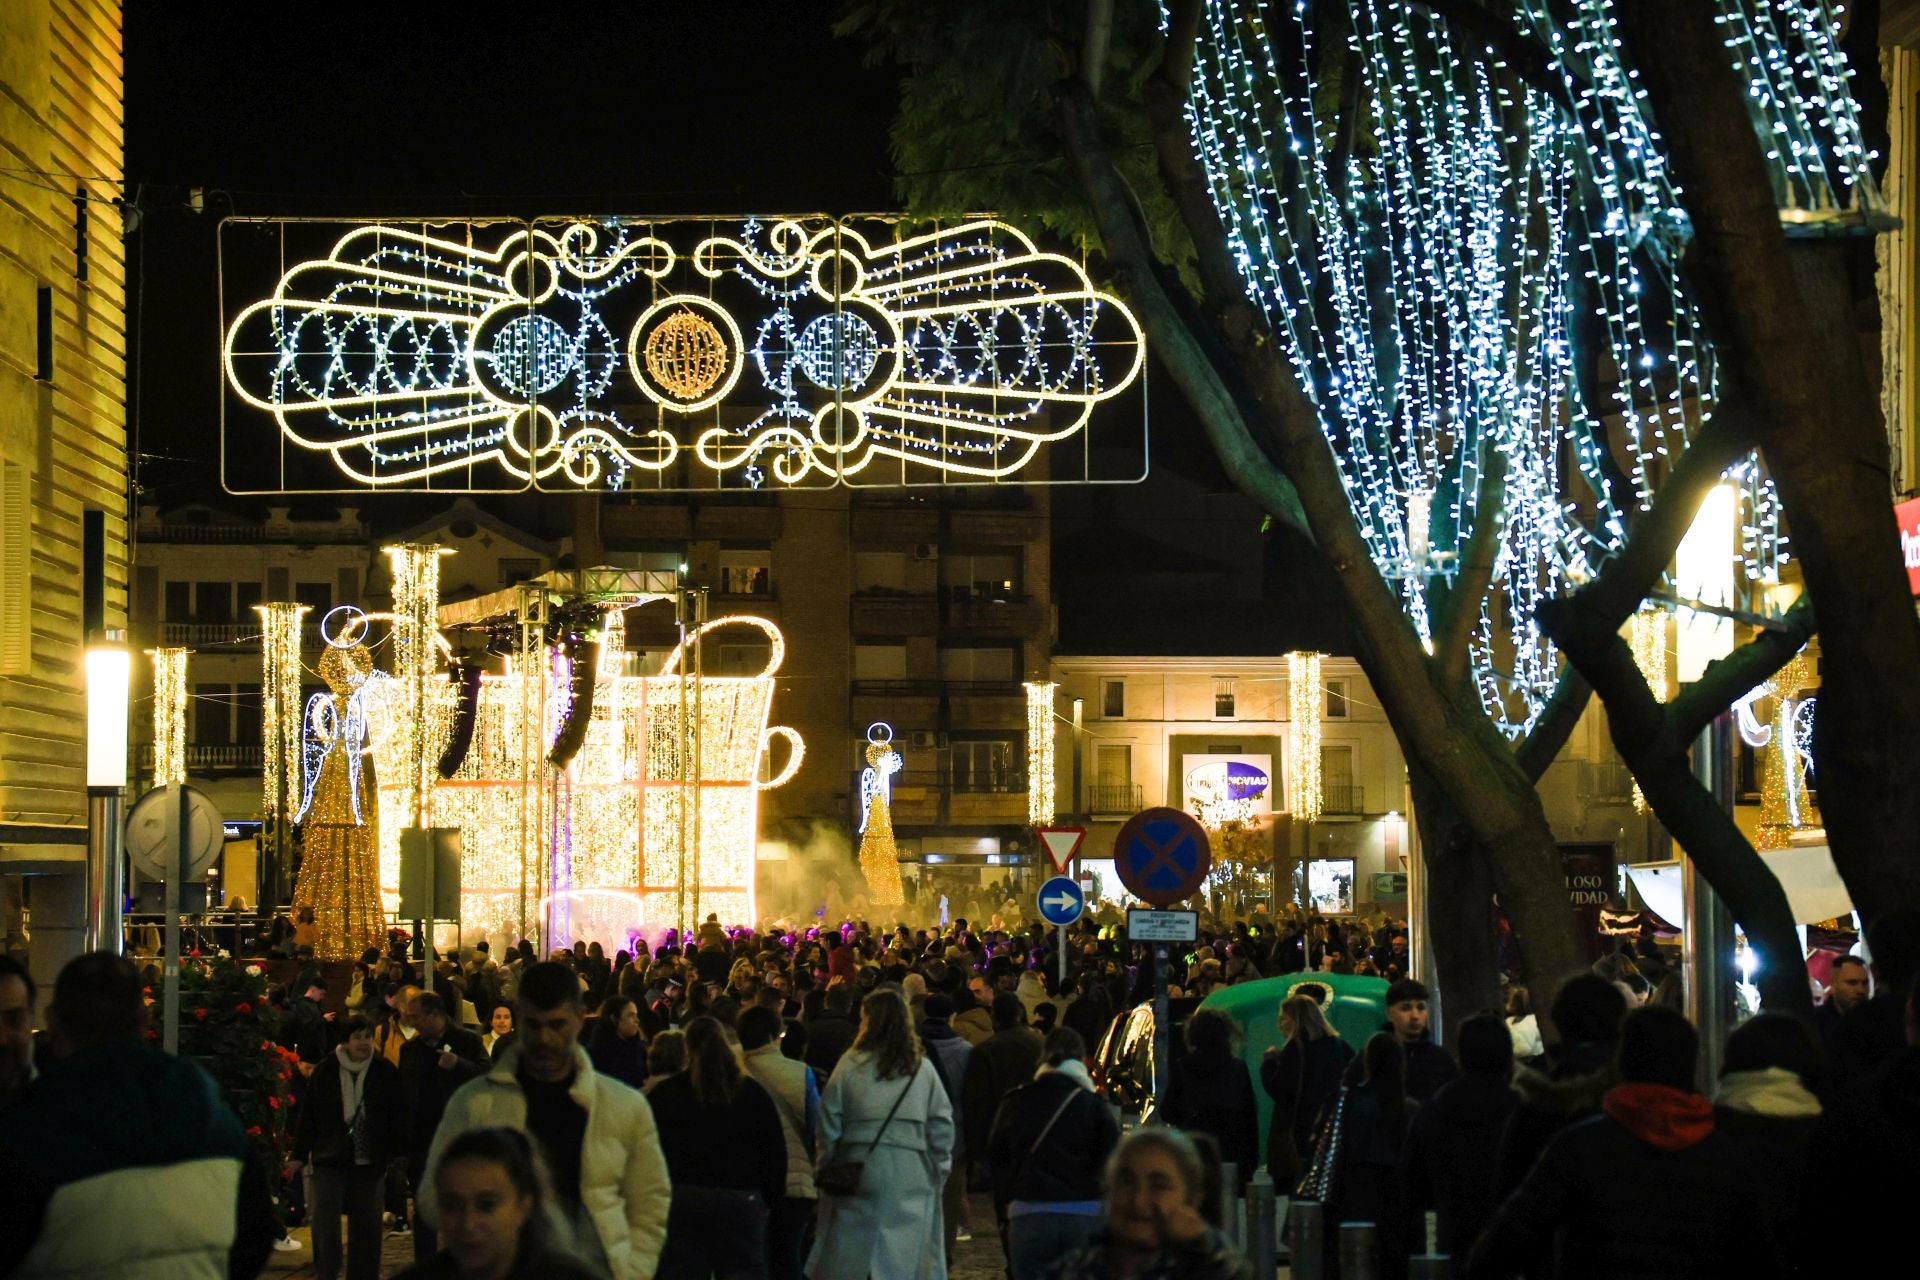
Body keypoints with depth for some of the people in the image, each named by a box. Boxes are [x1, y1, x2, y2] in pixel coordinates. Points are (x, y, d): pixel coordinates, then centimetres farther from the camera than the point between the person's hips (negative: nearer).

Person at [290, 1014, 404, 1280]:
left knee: (366, 1224, 7)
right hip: (329, 1160, -1)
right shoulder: (325, 1072, -1)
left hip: (370, 1161, 1)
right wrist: (299, 1156, 2)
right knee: (325, 1222, -6)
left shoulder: (386, 1072, -1)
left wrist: (398, 1154, -3)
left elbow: (398, 1117, 3)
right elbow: (307, 1116, 3)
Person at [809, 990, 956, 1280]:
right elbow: (941, 1124, 4)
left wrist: (825, 1168, 7)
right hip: (911, 1174, 1)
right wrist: (939, 1170, 11)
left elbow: (828, 1121, 0)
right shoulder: (922, 1068, 4)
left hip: (859, 1167, -1)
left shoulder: (852, 1063, 0)